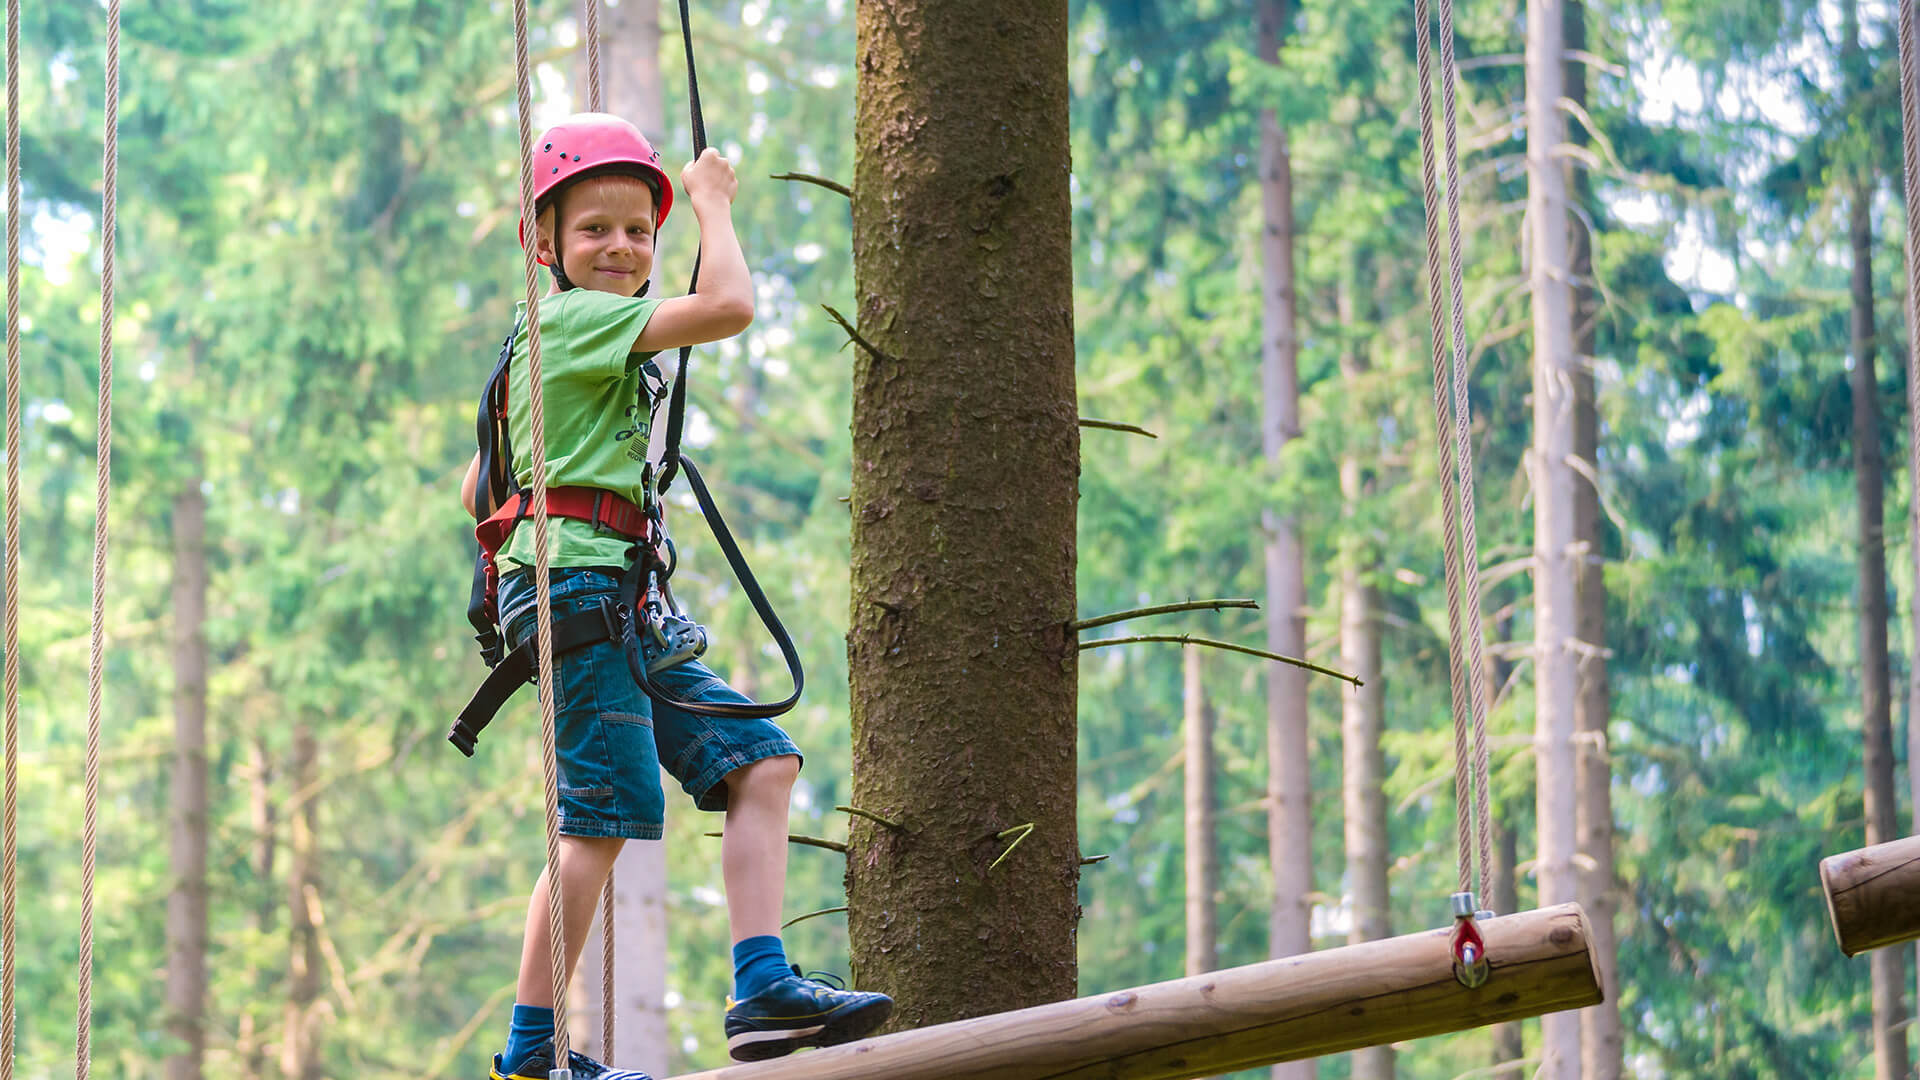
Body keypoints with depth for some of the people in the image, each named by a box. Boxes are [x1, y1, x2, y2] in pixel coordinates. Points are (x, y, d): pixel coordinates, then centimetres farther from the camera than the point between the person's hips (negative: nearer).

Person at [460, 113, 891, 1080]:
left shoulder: (545, 342, 23)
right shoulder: (574, 317, -7)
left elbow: (479, 491, 28)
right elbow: (728, 306, -19)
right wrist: (713, 200, -5)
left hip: (624, 604, 10)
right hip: (578, 584, -10)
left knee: (757, 762, 1)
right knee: (606, 809, -12)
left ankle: (763, 987, -7)